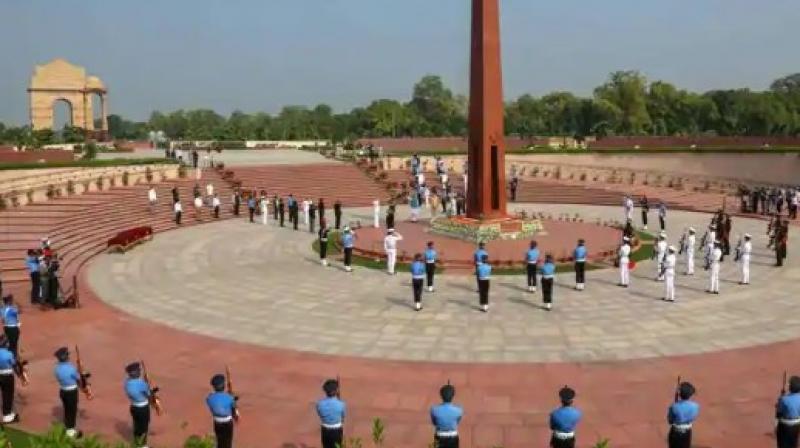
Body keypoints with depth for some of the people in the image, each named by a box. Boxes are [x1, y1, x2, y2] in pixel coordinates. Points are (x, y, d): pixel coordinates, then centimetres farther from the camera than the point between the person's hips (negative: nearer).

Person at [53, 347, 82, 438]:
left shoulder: (57, 368, -7)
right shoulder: (71, 368, -26)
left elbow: (59, 378, 7)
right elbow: (78, 379, -12)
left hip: (62, 391, 6)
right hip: (72, 391, -6)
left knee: (66, 409, 20)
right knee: (72, 410, 9)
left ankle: (67, 428, 33)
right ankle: (71, 431, 18)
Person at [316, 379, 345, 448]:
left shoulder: (319, 404, -19)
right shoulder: (341, 404, -24)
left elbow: (320, 415, 1)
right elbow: (343, 416, -3)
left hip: (325, 430, 2)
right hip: (337, 431, -2)